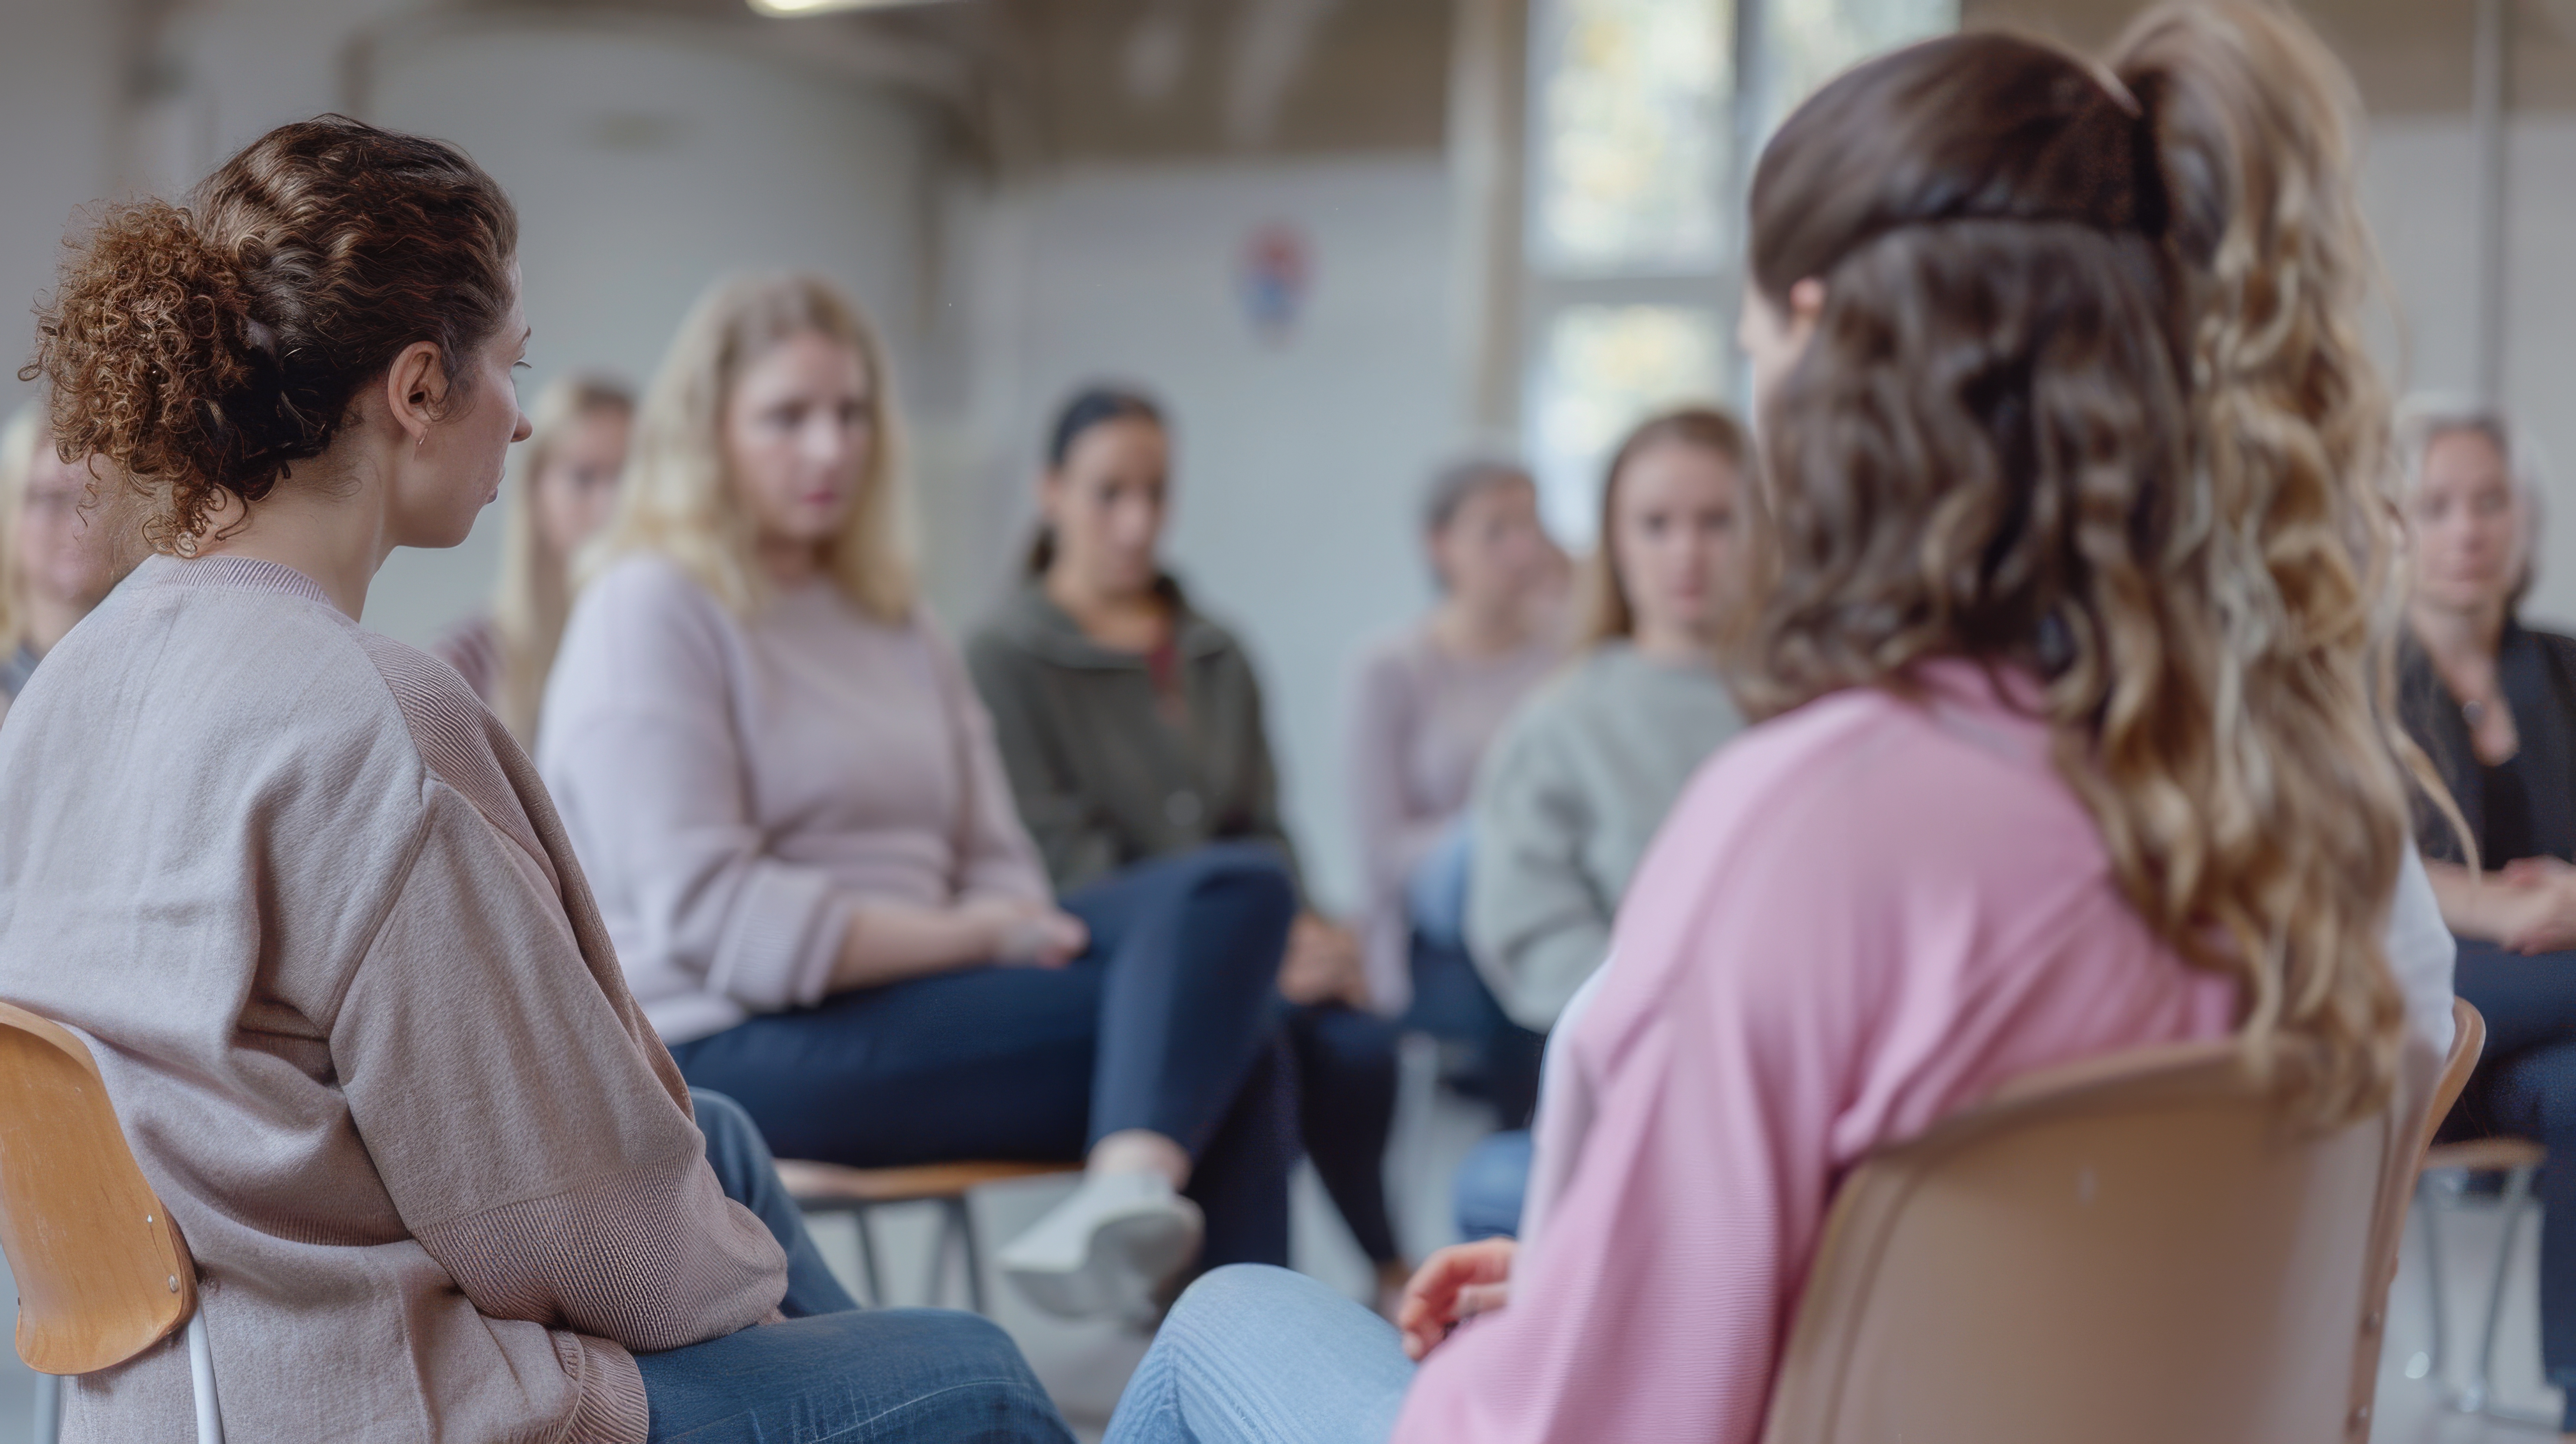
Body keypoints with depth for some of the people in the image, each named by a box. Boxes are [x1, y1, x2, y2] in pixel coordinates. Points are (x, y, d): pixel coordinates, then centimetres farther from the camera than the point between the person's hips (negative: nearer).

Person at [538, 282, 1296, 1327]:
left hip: (920, 994, 8)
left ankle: (1130, 1193, -40)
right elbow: (709, 916, -13)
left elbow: (994, 858, 15)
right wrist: (972, 938, -16)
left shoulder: (891, 620, 22)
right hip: (733, 1045, -8)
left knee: (1236, 894, -20)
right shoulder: (649, 614, -2)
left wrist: (1030, 935, -10)